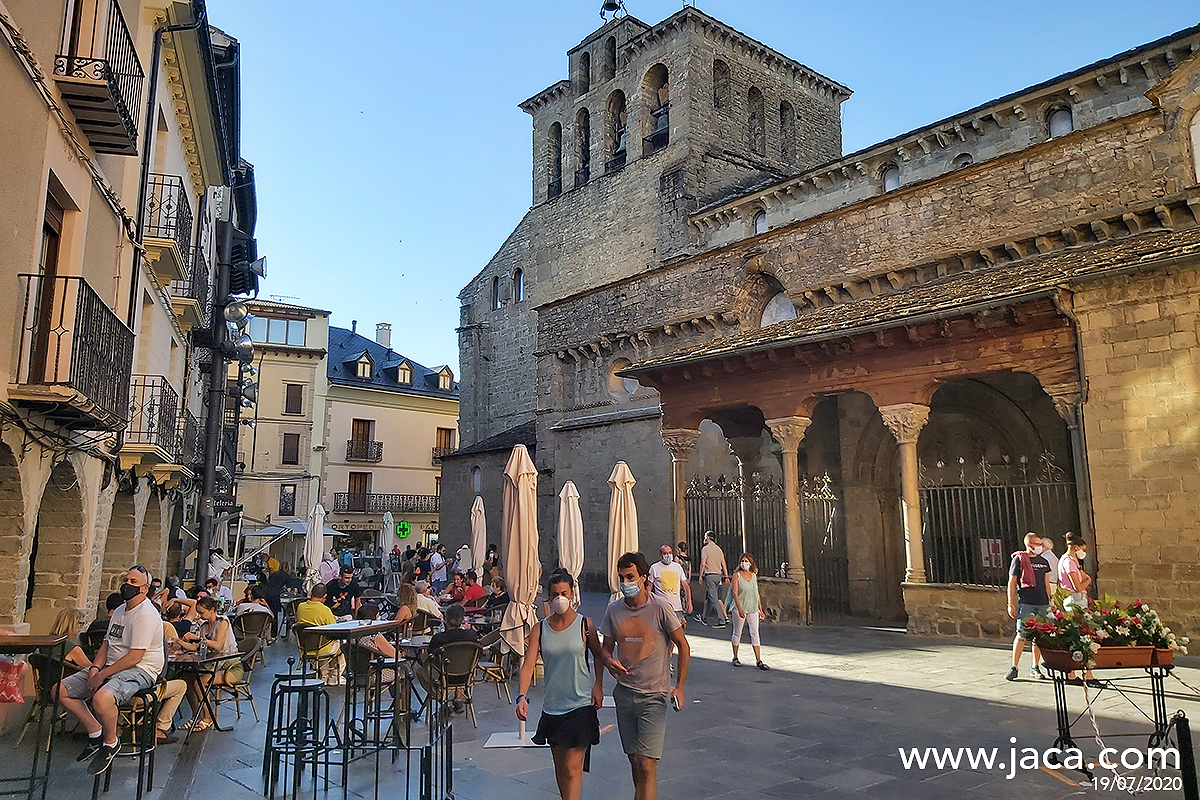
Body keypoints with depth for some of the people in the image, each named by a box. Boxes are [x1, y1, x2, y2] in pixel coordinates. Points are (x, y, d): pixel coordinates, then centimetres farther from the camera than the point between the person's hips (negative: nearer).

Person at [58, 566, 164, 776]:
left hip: (140, 671, -10)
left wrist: (102, 675, -18)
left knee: (102, 698, -37)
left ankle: (111, 742, -8)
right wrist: (95, 668, -1)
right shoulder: (119, 611, 16)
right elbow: (107, 644, 17)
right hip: (111, 667, 10)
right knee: (61, 690, 2)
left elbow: (135, 657, -21)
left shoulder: (146, 615, -17)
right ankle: (96, 733, 9)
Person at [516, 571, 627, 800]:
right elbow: (528, 664, -8)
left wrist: (598, 685, -5)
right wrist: (521, 697, -22)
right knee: (560, 768, 17)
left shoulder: (584, 624, -5)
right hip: (552, 706, 3)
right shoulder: (540, 629, -1)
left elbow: (597, 654, 10)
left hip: (581, 705, -3)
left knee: (573, 768, -7)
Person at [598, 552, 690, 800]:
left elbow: (683, 647, -3)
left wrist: (679, 686, -5)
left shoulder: (660, 608, -11)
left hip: (654, 696, -4)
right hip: (624, 693, 4)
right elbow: (606, 648, 11)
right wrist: (598, 684, -2)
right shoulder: (613, 609, 2)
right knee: (634, 761, 13)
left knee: (647, 765, -9)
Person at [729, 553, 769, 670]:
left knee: (755, 634, 0)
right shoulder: (737, 575, -4)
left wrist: (761, 610, 13)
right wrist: (740, 608, -21)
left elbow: (757, 594, 14)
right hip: (740, 608, -3)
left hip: (753, 609, 3)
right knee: (737, 633, 7)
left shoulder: (754, 576, 9)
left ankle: (759, 661, 1)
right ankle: (735, 658, 21)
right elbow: (735, 593, -11)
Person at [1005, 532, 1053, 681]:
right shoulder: (1019, 559, 0)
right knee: (1022, 635, -9)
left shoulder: (1043, 561, 15)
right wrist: (1011, 604, -5)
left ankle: (1035, 668, 17)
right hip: (1025, 603, -5)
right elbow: (1011, 583, -1)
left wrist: (1049, 602, 15)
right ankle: (1014, 668, -2)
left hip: (1042, 603, 5)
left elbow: (1047, 584, 21)